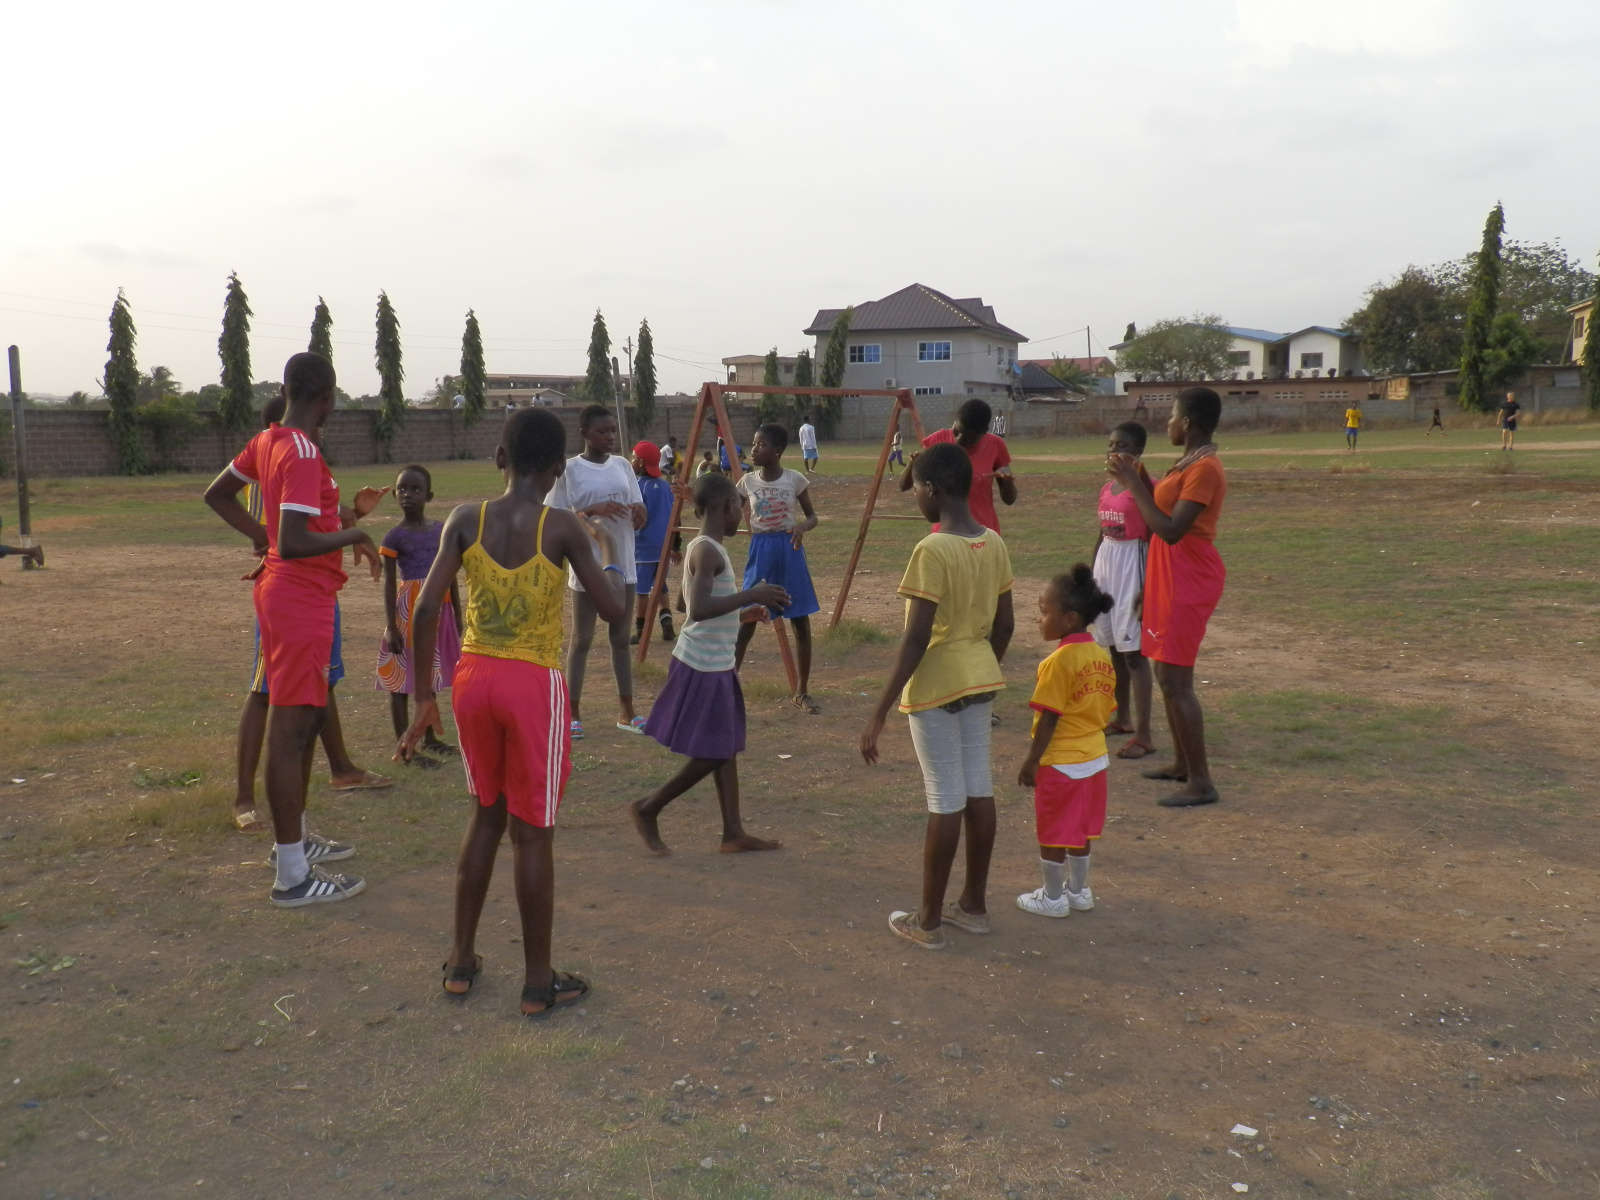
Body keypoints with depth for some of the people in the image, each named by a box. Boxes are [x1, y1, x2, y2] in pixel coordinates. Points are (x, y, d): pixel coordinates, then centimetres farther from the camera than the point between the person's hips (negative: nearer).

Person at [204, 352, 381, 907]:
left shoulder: (266, 441, 7)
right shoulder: (302, 454, -20)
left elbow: (217, 494, 21)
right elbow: (294, 545, -28)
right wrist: (352, 535, -14)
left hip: (284, 592, 10)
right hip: (301, 602, -10)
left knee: (308, 716, 20)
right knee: (290, 729, -5)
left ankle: (293, 838, 34)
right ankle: (294, 876, 2)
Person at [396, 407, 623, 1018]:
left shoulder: (465, 520, -1)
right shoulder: (562, 526, -10)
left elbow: (427, 610, -5)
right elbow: (613, 611, -9)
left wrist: (424, 696, 3)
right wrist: (612, 550, 10)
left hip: (473, 678, 4)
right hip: (533, 686, -4)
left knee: (486, 814, 21)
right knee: (533, 832, 6)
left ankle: (462, 960, 29)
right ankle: (539, 981, 17)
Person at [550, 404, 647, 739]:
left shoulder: (623, 466, 6)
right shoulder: (569, 470, -8)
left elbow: (639, 518, 10)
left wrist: (638, 511, -13)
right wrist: (592, 510, -24)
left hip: (623, 565, 5)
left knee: (621, 638, 11)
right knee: (582, 639, 4)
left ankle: (627, 712, 19)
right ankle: (573, 714, 13)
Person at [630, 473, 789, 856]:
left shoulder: (703, 548, 12)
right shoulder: (707, 551, -18)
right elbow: (698, 609, -32)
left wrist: (743, 614, 18)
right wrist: (751, 594, -28)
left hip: (716, 664, 10)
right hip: (703, 666, -10)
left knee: (726, 748, 11)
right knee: (709, 754, -1)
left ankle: (734, 833, 16)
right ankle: (648, 808, 13)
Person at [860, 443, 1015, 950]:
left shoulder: (932, 551, -19)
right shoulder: (994, 544, 3)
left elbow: (916, 639, -21)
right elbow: (1004, 624, 10)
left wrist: (880, 712, -18)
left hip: (936, 685, -7)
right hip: (981, 679, 7)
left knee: (945, 801, -1)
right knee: (978, 790, 13)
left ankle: (928, 922, 11)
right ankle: (974, 905, 26)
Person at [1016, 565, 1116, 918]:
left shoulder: (1059, 661, -20)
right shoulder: (1102, 656, 3)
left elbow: (1049, 719, -19)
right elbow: (1104, 710, 10)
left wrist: (1031, 760, -12)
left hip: (1060, 763, -8)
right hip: (1093, 757, 8)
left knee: (1051, 834, 7)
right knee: (1079, 830, 20)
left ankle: (1052, 897, 18)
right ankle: (1078, 890, 31)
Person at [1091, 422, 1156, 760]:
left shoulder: (1144, 487, -12)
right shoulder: (1106, 488, 11)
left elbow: (1154, 539, -14)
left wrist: (1148, 586, -19)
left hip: (1132, 566, -8)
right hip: (1105, 563, 8)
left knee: (1133, 650, -8)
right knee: (1115, 646, 15)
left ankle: (1143, 735, -5)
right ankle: (1122, 718, 29)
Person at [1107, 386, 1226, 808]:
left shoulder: (1204, 468, -19)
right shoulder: (1187, 464, 13)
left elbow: (1170, 530, -24)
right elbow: (1164, 510, 18)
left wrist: (1133, 482, -20)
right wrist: (1136, 477, 9)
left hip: (1189, 581, -10)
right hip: (1170, 577, 10)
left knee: (1175, 680, -9)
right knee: (1166, 673, 16)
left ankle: (1201, 782, -3)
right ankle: (1182, 763, 27)